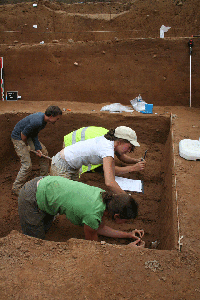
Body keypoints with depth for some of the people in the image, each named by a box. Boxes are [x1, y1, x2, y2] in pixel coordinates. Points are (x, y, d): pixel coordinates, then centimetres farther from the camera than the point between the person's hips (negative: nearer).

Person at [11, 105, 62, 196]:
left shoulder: (43, 118, -4)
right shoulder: (37, 121, -34)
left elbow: (35, 134, 2)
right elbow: (23, 134, -26)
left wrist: (38, 148, -4)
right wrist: (26, 146, -8)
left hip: (29, 137, 10)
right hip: (18, 137, -10)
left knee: (44, 153, 14)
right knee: (27, 165, -13)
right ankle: (16, 188, 3)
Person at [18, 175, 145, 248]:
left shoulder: (104, 195, -10)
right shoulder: (93, 215, -30)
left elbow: (100, 228, 9)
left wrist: (127, 235, 6)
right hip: (31, 199, -7)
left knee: (46, 228, 28)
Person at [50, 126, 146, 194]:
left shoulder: (109, 141, -3)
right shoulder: (108, 149, -30)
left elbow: (113, 171, 4)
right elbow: (109, 183, -39)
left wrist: (134, 167, 0)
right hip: (62, 166, -9)